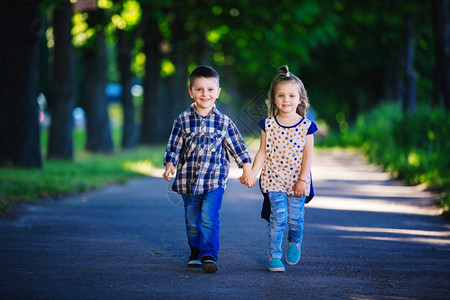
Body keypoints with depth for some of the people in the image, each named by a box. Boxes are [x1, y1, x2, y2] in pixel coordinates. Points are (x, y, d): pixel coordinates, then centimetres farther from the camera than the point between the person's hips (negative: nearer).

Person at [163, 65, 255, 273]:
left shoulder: (224, 122, 3)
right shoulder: (183, 120, 2)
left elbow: (237, 146, 11)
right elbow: (174, 145, 3)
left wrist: (247, 167, 10)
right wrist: (170, 164, -12)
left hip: (214, 179, -2)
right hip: (188, 178, 2)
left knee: (209, 217, -16)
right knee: (192, 220, 11)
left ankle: (209, 255, -12)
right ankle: (196, 252, 29)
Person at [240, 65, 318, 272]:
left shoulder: (306, 126, -1)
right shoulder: (268, 125, 1)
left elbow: (307, 155, -2)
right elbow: (262, 153, 3)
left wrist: (302, 180, -8)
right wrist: (251, 175, -6)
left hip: (297, 181, 0)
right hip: (274, 178, 0)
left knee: (295, 217, -2)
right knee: (278, 216, -9)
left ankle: (295, 241, 32)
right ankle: (274, 255, 2)